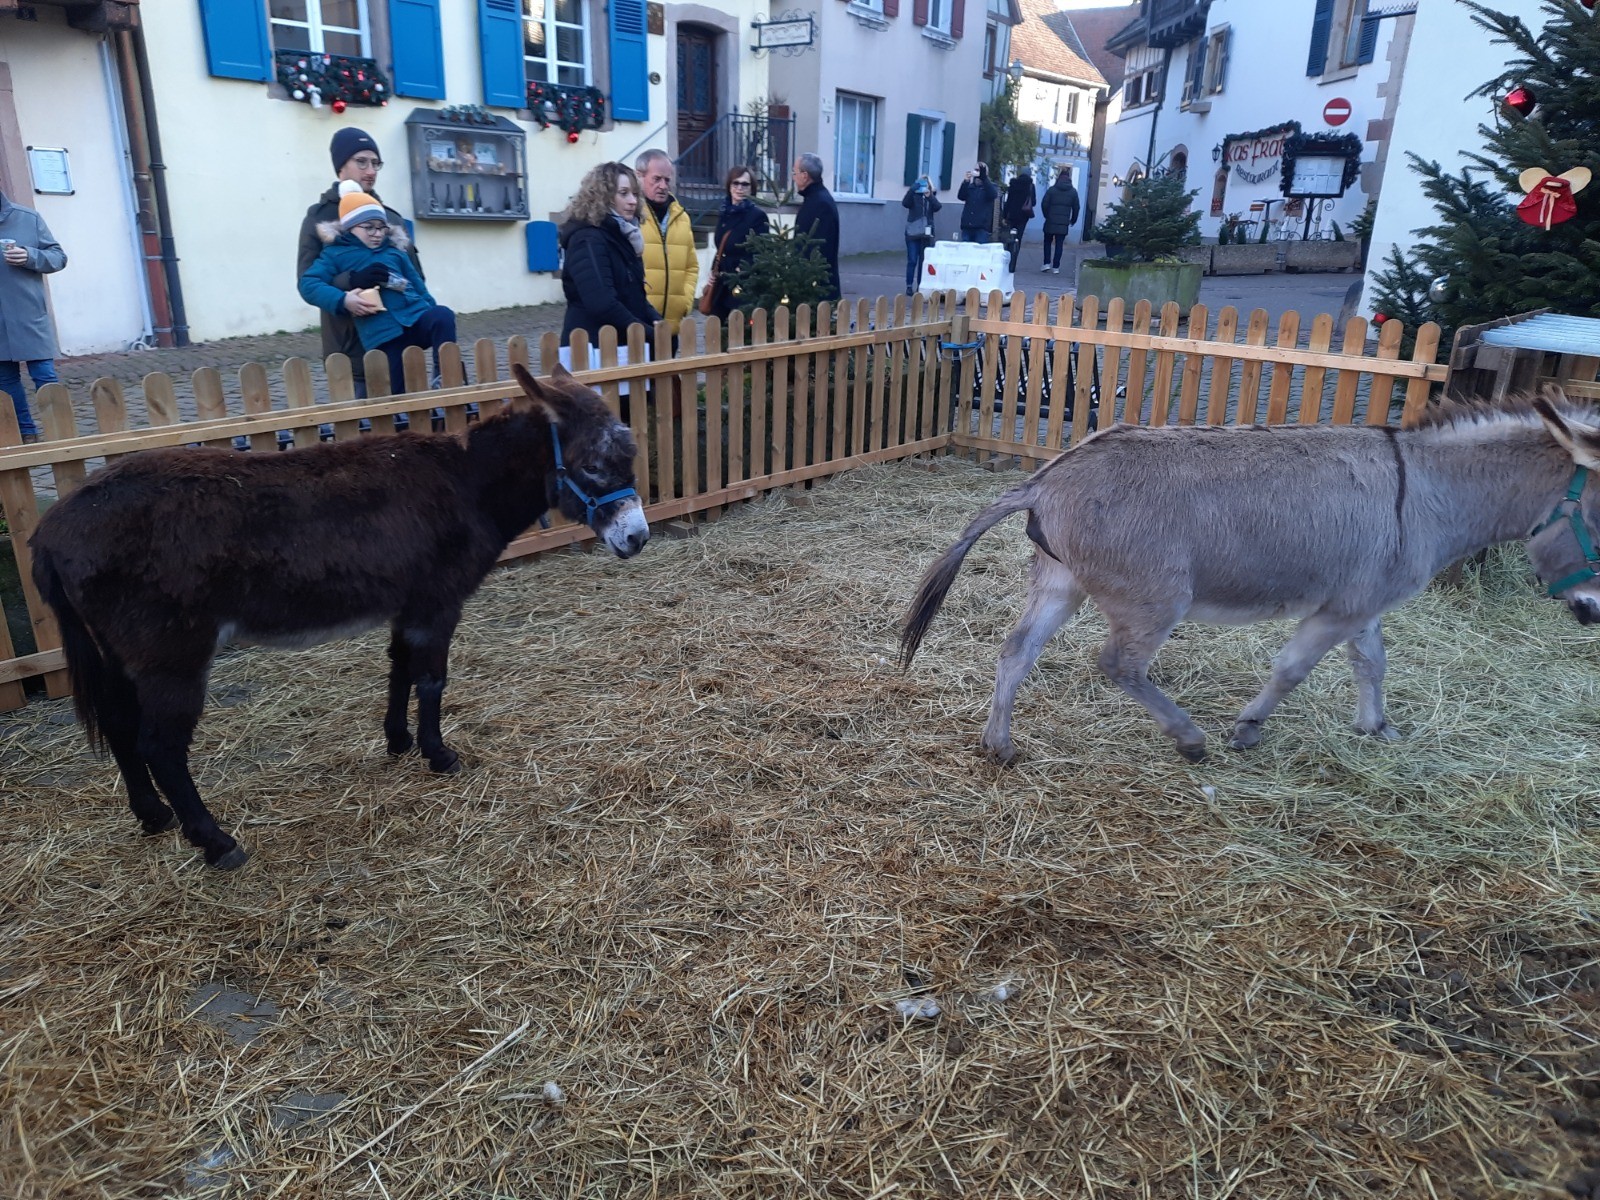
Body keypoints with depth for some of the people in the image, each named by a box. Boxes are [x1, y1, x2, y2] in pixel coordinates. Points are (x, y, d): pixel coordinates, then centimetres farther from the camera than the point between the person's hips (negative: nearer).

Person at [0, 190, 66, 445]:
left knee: (44, 375, -5)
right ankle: (26, 432, 17)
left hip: (29, 315, -3)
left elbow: (58, 257, 2)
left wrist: (30, 256, -15)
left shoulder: (28, 218, 1)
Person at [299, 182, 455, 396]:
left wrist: (432, 310, 15)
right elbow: (308, 284, 0)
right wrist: (343, 300, -16)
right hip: (383, 334, -3)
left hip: (416, 318, 3)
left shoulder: (394, 251, 24)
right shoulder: (336, 254, 12)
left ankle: (443, 380, -28)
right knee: (397, 392, -8)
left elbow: (418, 285, 27)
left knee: (442, 315, -29)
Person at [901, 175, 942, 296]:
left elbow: (938, 207, -10)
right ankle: (909, 286, 2)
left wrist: (929, 196, -22)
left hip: (926, 233, 2)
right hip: (912, 232, -2)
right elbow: (905, 203, -17)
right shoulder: (914, 195, 2)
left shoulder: (932, 197, 8)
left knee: (924, 261, 4)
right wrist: (912, 190, -27)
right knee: (912, 261, -3)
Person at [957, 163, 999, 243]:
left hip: (981, 227, -3)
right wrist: (966, 181, -17)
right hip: (967, 225, 3)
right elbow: (960, 196, -1)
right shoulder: (970, 186, 15)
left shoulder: (991, 187, 10)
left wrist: (984, 178, -24)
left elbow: (993, 195, -13)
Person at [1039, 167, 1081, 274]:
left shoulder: (1052, 189, -3)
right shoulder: (1073, 191, 4)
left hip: (1050, 221, -1)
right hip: (1064, 223, 1)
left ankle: (1047, 263, 4)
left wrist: (1047, 216, 11)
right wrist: (1073, 220, 18)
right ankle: (1056, 267, 2)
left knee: (1047, 242, 14)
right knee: (1059, 244, 5)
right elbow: (1076, 208, 6)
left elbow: (1044, 204, -4)